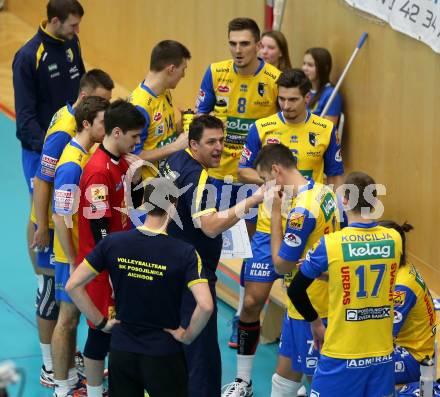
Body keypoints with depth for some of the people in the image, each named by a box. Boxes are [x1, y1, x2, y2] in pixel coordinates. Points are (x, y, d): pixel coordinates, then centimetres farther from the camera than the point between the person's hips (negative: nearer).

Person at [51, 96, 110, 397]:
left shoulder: (90, 154, 3)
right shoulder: (71, 164, -24)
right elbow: (61, 219, -23)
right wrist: (73, 263, -20)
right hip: (74, 256, -8)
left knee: (74, 316, 18)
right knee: (68, 318, 3)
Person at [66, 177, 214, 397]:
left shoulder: (112, 243, -5)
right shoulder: (184, 253, -13)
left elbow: (73, 286, -2)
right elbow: (206, 305, -23)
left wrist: (101, 322, 6)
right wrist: (188, 336, -6)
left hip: (121, 352, 3)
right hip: (163, 356, -3)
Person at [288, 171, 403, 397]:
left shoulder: (329, 244, -12)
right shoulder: (394, 240, -3)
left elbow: (295, 291, -3)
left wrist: (315, 323, 12)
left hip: (342, 356, -3)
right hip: (383, 355, 3)